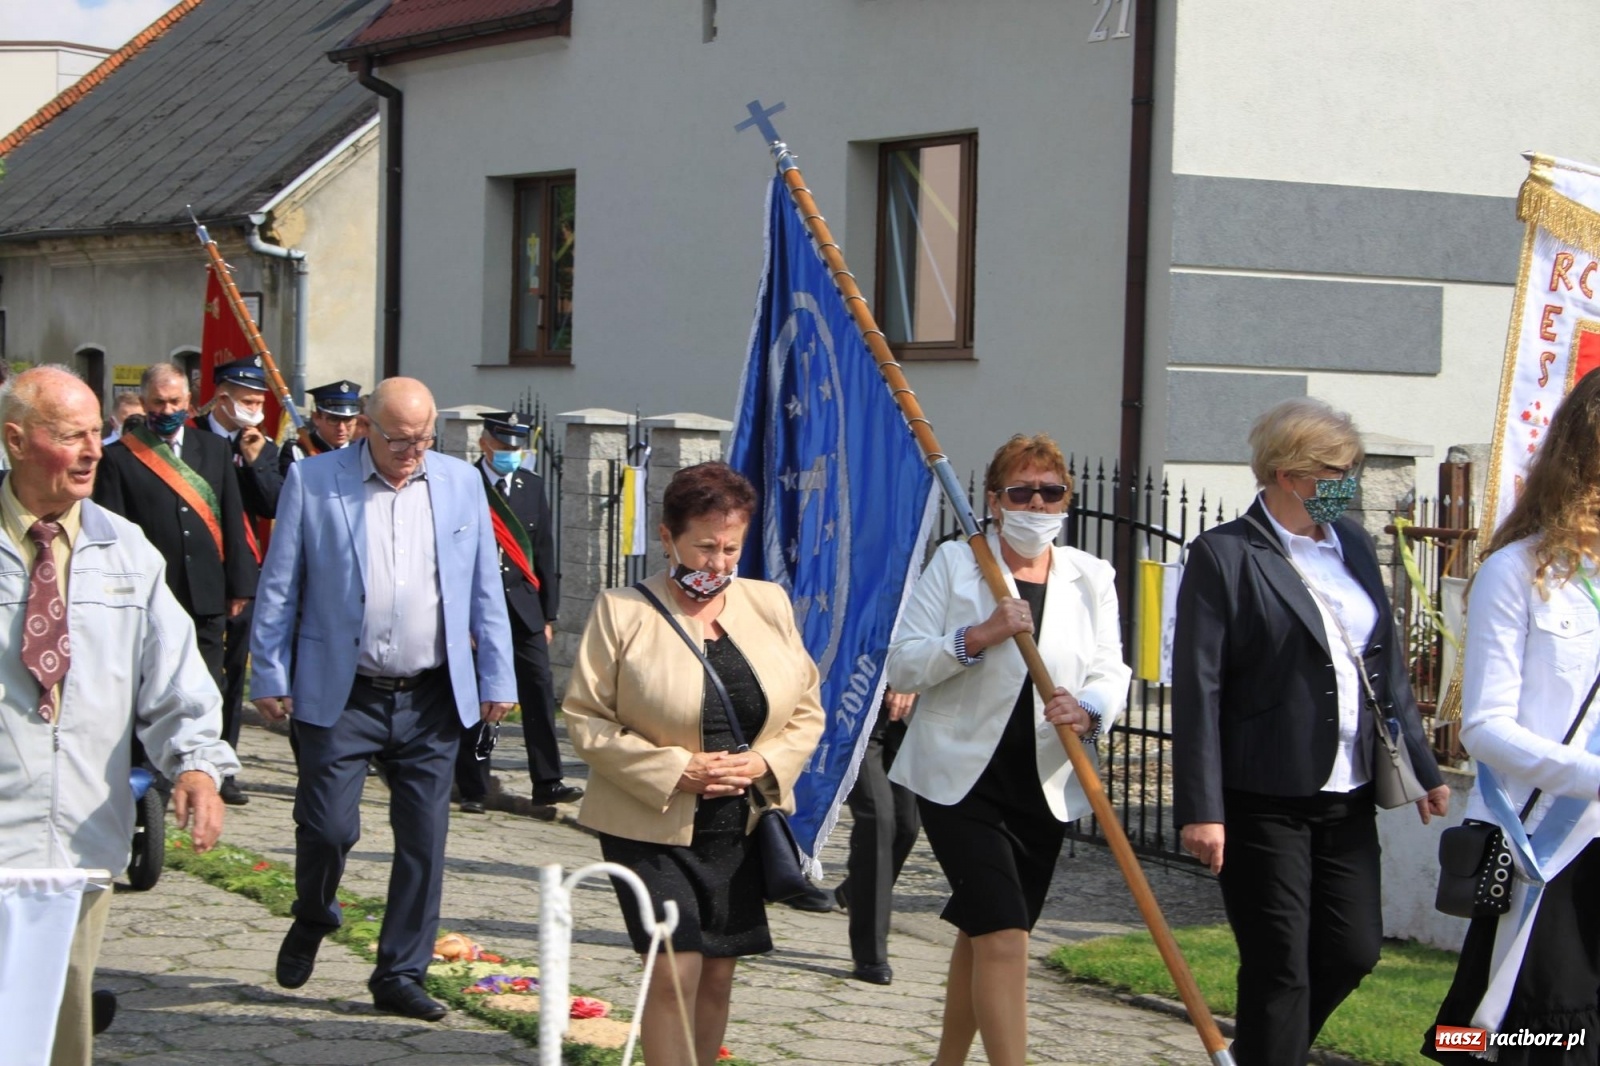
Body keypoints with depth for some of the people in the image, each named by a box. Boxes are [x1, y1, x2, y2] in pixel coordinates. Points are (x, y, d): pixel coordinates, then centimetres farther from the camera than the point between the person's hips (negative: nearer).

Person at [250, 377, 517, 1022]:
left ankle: (401, 976, 14)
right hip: (339, 696, -2)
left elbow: (485, 590, 10)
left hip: (432, 700, 2)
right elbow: (279, 587, 2)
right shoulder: (312, 481, -1)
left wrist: (497, 679, 7)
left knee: (424, 841, 2)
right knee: (328, 826, -5)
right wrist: (270, 677, -2)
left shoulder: (462, 483, 7)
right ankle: (312, 922, 26)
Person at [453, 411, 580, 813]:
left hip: (524, 607, 3)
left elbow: (544, 552, 13)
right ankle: (473, 789, 9)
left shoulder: (532, 486, 11)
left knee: (539, 692, -3)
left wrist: (548, 613, 10)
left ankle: (547, 783, 1)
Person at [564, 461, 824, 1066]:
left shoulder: (769, 605, 6)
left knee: (717, 976, 9)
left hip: (742, 827, 4)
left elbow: (807, 712, 11)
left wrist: (764, 764, -9)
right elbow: (585, 720, -8)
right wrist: (675, 770, -17)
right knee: (674, 971, -13)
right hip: (652, 828, -4)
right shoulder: (623, 612, -6)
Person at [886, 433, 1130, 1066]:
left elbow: (1111, 673, -1)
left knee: (981, 937, 16)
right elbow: (902, 666, -6)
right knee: (1004, 937, -15)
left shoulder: (1092, 578, 9)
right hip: (962, 781, -4)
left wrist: (1087, 710, -24)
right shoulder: (955, 564, -1)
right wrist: (976, 637, -21)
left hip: (1046, 788, 4)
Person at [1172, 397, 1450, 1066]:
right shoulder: (1223, 555, -9)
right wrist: (1201, 808, -18)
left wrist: (1422, 767, 14)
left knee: (1354, 949, 11)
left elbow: (1389, 669, 17)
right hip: (1265, 801, -7)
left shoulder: (1352, 543, 11)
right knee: (1279, 966, -1)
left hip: (1348, 795, 7)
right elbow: (1197, 691, -13)